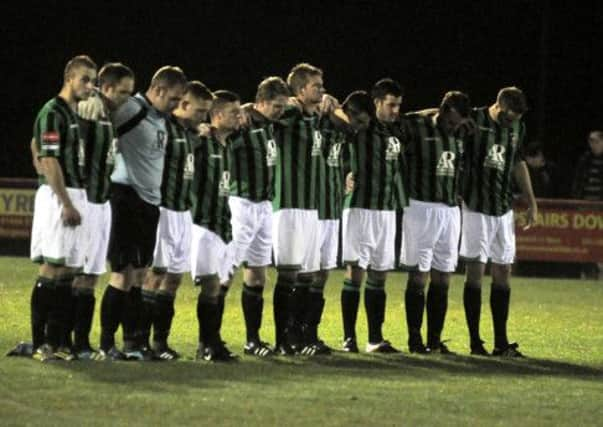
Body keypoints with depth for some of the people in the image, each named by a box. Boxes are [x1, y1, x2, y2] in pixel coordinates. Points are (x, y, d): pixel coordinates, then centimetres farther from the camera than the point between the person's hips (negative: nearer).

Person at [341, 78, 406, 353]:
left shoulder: (396, 132, 13)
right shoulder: (361, 128, -5)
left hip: (387, 209, 6)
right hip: (360, 207, -6)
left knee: (379, 274, 7)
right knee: (355, 272, -5)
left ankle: (375, 339, 11)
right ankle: (349, 338, -2)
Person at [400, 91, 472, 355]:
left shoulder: (460, 136, 11)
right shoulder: (413, 126, -7)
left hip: (450, 209, 6)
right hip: (421, 207, -6)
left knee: (442, 279, 5)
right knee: (418, 276, -4)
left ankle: (435, 340, 10)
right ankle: (415, 339, 1)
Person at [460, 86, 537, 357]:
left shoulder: (517, 128, 8)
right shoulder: (473, 121, -10)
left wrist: (531, 201, 21)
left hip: (503, 208, 5)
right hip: (475, 207, -5)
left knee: (503, 272, 3)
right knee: (476, 271, -4)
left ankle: (500, 342, 6)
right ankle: (474, 340, 0)